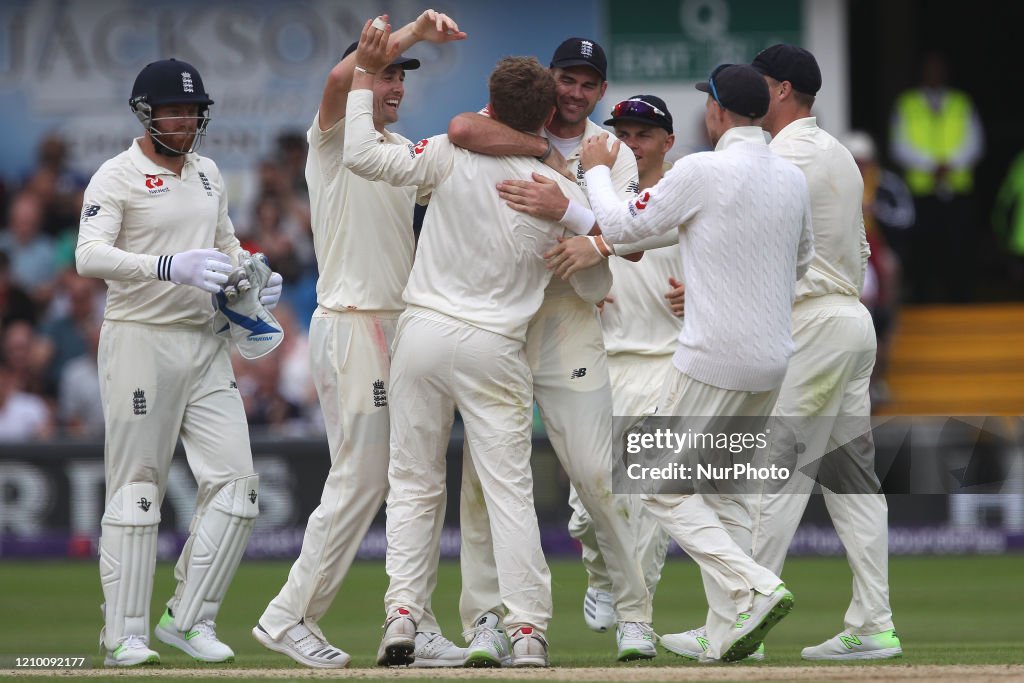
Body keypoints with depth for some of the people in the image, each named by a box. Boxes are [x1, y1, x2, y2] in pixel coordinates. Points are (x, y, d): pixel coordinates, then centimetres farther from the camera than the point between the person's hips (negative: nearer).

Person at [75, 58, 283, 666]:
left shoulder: (208, 174, 14)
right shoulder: (118, 178, -8)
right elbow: (90, 256, -21)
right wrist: (170, 266, -35)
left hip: (205, 343, 6)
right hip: (141, 341, -6)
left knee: (235, 483, -2)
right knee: (137, 489, -3)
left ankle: (189, 619, 6)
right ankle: (126, 634, 1)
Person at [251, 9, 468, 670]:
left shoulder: (405, 151, 19)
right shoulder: (334, 139, -6)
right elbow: (342, 77, -25)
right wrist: (414, 30, -27)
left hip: (401, 329, 8)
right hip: (350, 325, -8)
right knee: (360, 479, -9)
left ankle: (414, 628, 10)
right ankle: (291, 618, -2)